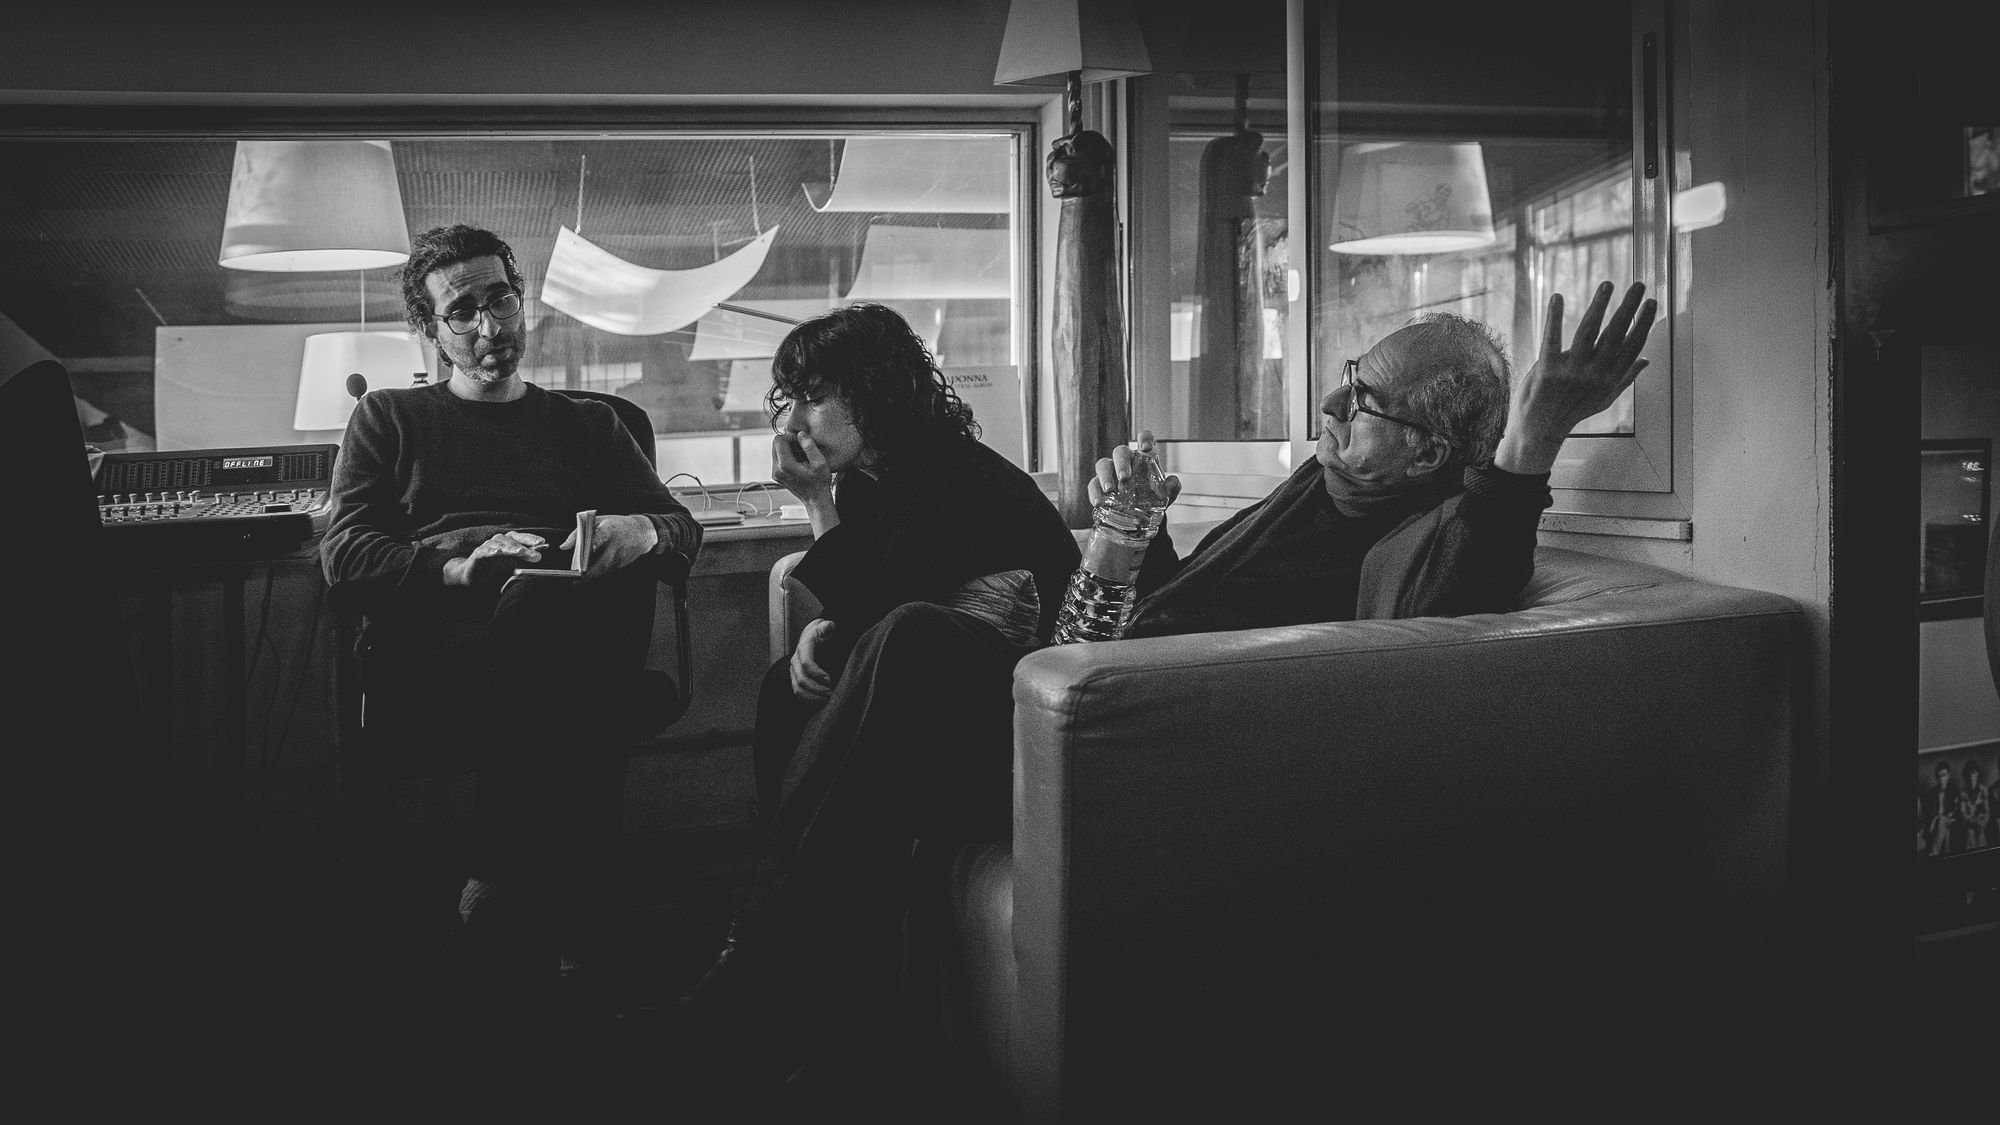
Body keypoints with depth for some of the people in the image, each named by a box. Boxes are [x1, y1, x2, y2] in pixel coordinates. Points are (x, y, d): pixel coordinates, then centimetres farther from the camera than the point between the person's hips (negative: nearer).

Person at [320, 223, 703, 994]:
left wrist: (643, 533, -7)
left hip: (573, 624, 2)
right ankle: (570, 906, -32)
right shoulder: (390, 419, 26)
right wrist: (460, 567, -9)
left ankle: (505, 890, -32)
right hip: (431, 635, -1)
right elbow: (343, 557, 11)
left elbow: (683, 529, 20)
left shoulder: (587, 425, 30)